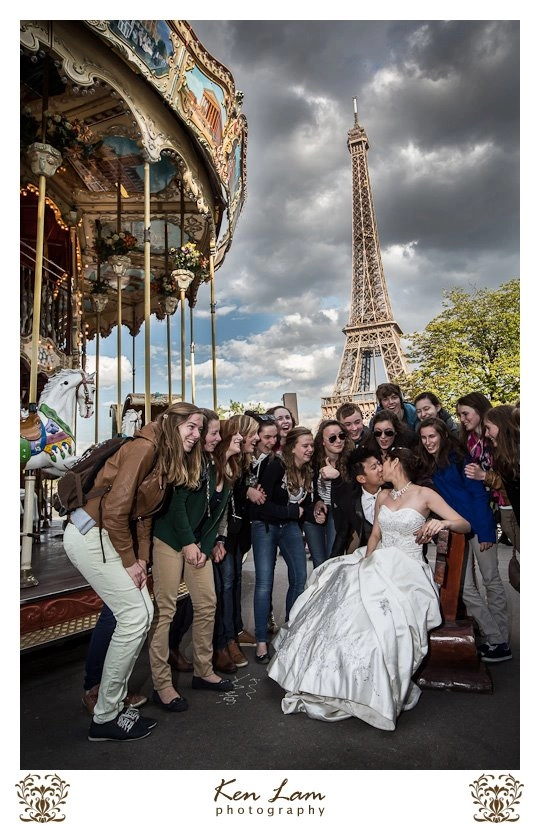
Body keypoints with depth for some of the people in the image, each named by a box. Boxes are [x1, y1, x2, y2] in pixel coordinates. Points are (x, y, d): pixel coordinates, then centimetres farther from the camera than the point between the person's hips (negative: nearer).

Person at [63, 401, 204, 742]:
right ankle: (105, 717, 8)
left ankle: (113, 700, 22)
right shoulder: (144, 448, -19)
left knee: (144, 613, 7)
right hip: (90, 534, -9)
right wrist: (129, 561, -12)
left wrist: (142, 560, 4)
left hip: (111, 535, 9)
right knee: (134, 616, -8)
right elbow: (115, 509, -21)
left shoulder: (169, 463, 10)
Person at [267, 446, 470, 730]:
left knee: (379, 615, -27)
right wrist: (366, 561, 3)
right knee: (337, 601, -12)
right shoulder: (383, 496, 14)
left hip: (407, 571, -5)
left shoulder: (424, 495, -4)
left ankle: (377, 694, -9)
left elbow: (465, 525, -8)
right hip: (378, 565, 6)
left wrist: (443, 522, -28)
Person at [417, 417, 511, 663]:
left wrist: (485, 531, -17)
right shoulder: (428, 464, 7)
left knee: (492, 581, 4)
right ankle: (492, 637, 14)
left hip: (477, 526, -6)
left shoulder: (458, 457, -10)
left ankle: (501, 643, 12)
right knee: (465, 587, 2)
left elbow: (478, 493, -13)